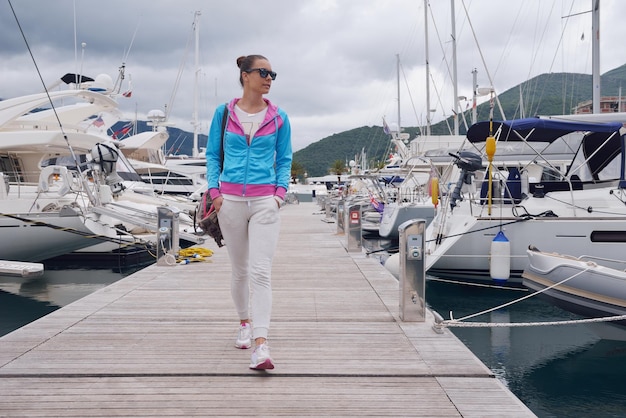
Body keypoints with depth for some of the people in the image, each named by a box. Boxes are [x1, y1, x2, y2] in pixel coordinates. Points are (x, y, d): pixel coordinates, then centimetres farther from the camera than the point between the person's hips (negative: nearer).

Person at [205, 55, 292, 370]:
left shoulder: (278, 118, 6)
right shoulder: (224, 113, 5)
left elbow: (285, 160, 12)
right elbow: (213, 155, 10)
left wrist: (279, 192, -1)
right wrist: (214, 190, -1)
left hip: (264, 200, -1)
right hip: (230, 199, 1)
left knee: (260, 271, -13)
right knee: (239, 269, 13)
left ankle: (261, 344, -18)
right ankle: (245, 323, 35)